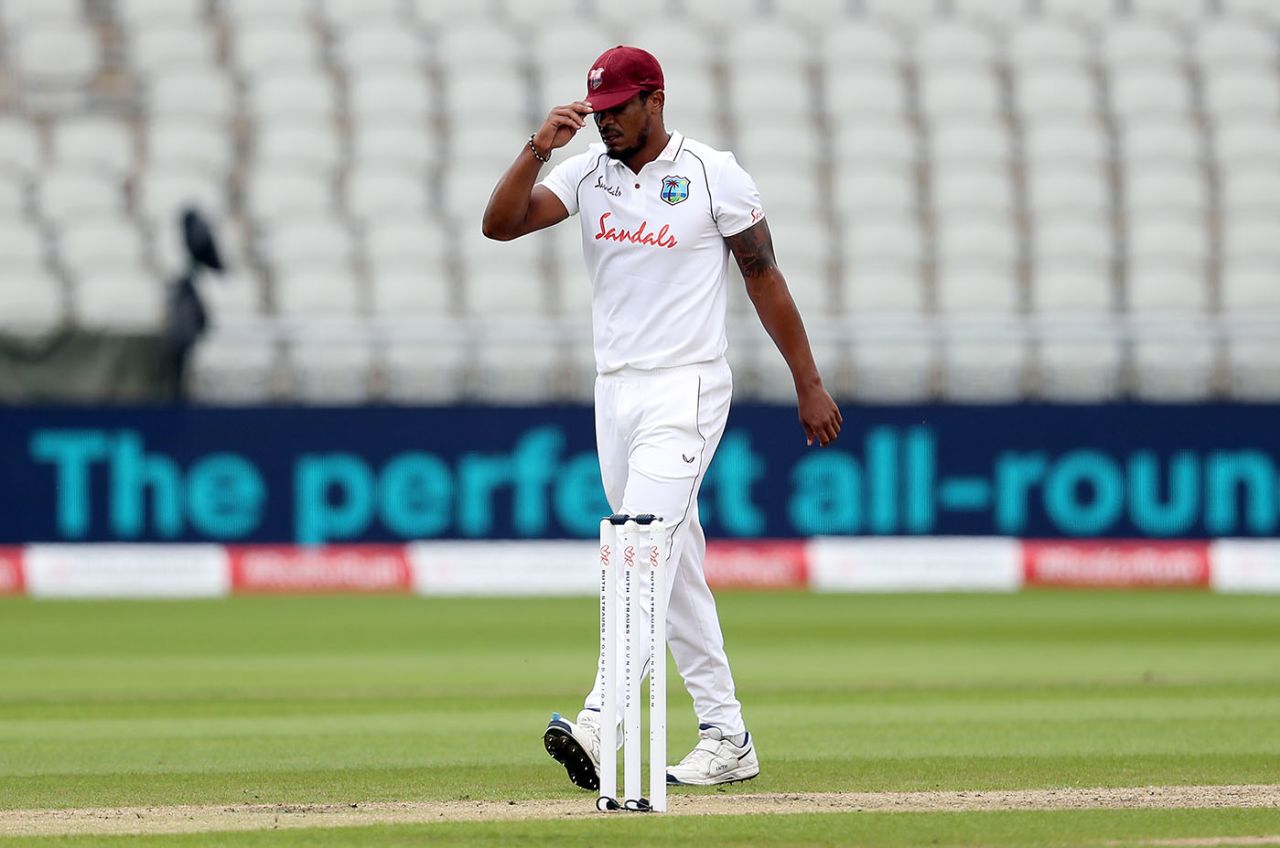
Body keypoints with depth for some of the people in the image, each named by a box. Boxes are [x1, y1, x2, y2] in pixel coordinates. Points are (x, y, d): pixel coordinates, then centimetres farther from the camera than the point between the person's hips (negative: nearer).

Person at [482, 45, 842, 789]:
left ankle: (597, 727, -30)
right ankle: (726, 739, 13)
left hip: (687, 390, -6)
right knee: (675, 565, 8)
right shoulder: (587, 175, 7)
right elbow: (500, 224, -3)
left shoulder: (714, 174, -6)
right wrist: (539, 148, -17)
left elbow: (765, 276, -1)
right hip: (616, 391, 6)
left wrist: (809, 383, -1)